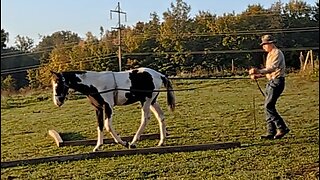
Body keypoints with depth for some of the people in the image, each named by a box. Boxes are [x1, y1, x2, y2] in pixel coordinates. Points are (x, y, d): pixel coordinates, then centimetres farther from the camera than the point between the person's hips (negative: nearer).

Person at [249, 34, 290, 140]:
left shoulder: (277, 53, -11)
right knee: (268, 107, 7)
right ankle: (271, 132, 11)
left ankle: (282, 128, -8)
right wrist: (258, 75, 10)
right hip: (271, 82, 10)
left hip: (277, 81, -10)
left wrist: (259, 71, -39)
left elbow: (272, 68, -26)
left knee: (269, 106, -14)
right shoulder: (270, 54, 20)